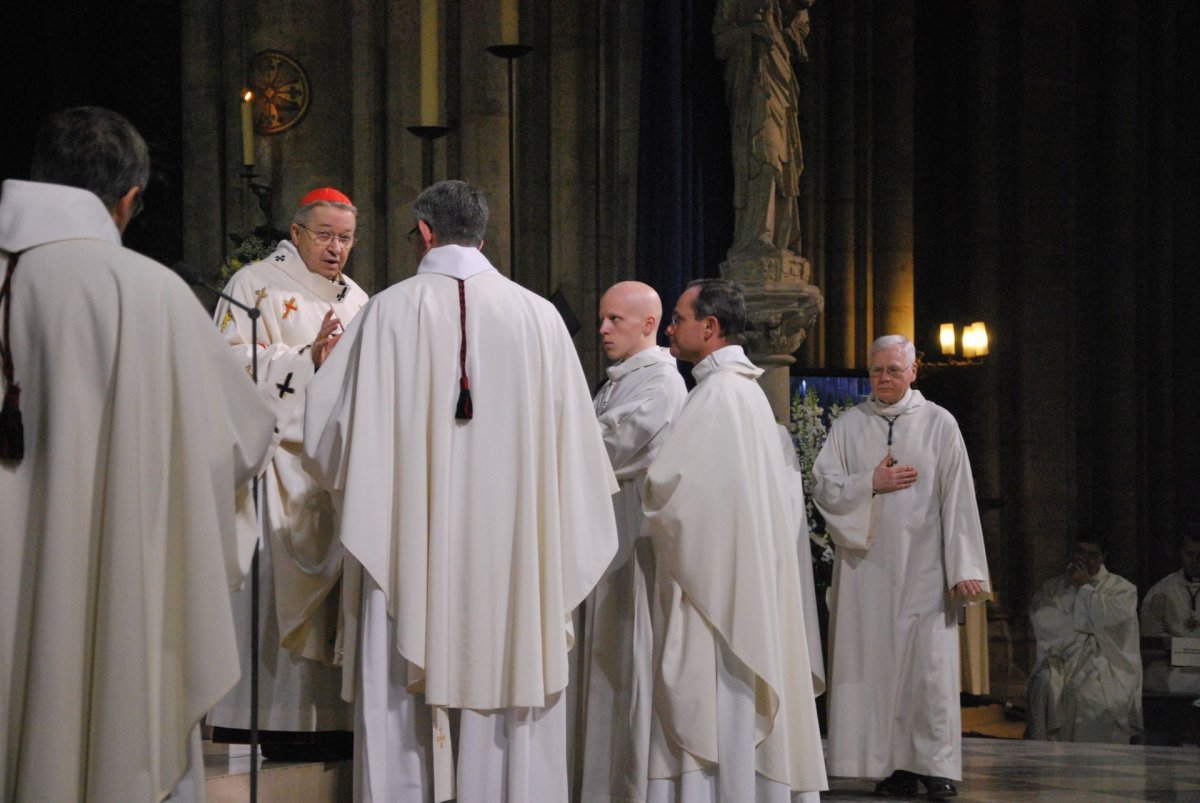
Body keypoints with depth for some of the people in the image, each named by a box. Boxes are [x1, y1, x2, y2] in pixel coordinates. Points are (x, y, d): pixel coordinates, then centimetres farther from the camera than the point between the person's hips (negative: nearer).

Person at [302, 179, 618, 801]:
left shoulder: (389, 311, -4)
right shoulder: (538, 316, 1)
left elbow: (327, 430, 1)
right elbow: (575, 442, 4)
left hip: (409, 547, -1)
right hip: (511, 555, 2)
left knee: (403, 721, 5)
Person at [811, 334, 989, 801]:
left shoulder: (939, 424, 4)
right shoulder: (850, 424, 8)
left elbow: (958, 500, -1)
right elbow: (822, 486, 4)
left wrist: (964, 568, -7)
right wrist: (871, 483, -10)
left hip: (922, 567, -2)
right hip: (866, 565, 2)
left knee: (928, 662, -6)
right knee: (875, 662, 0)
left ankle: (934, 764, -2)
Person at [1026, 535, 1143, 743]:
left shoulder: (1122, 588, 11)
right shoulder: (1052, 587, 16)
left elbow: (1112, 617, -10)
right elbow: (1042, 620, -2)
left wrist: (1086, 587, -1)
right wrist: (1088, 624, -1)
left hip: (1105, 659, -1)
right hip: (1062, 658, 1)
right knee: (1046, 684, -32)